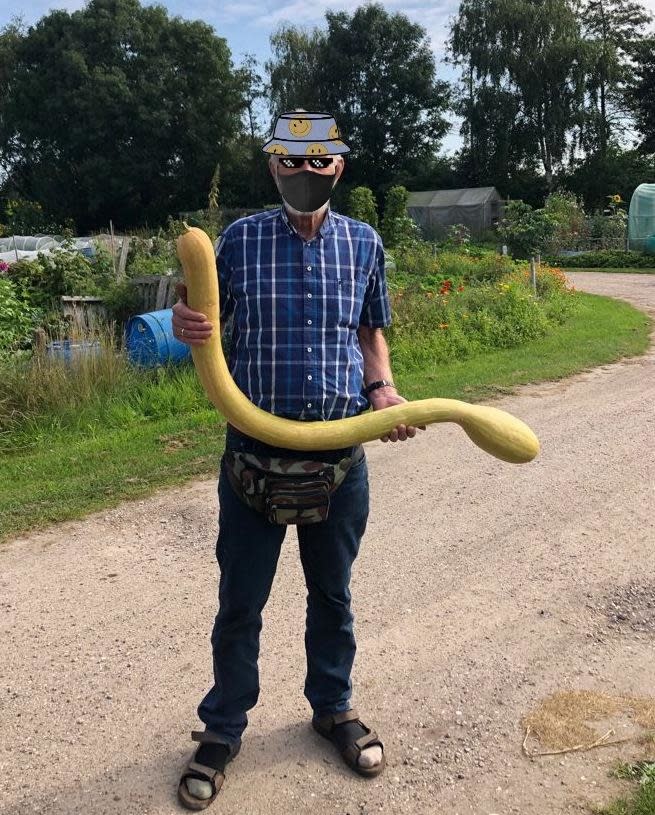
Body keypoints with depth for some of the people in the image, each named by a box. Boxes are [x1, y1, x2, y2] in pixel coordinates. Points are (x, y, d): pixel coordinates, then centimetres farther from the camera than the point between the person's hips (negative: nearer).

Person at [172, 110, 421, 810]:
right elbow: (208, 324, 4)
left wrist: (383, 389, -7)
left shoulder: (364, 244, 4)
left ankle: (333, 708, 42)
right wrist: (184, 325, -20)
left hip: (340, 456, 2)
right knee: (240, 602, 10)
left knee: (332, 595, 18)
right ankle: (222, 730, 32)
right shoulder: (241, 239, -1)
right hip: (254, 454, -1)